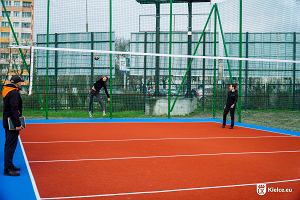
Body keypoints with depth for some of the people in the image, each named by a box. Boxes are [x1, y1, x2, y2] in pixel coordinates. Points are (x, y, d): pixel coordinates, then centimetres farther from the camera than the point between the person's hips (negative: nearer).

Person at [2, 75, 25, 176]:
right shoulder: (14, 93, -17)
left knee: (9, 144, 17)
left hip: (7, 122, 10)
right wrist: (17, 124, -22)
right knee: (11, 145, -7)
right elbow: (14, 109, -23)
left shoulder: (7, 91, 13)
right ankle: (8, 169, -6)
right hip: (12, 123, -10)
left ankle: (9, 165, 27)